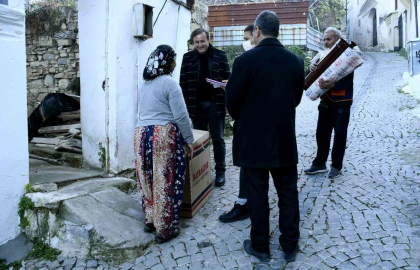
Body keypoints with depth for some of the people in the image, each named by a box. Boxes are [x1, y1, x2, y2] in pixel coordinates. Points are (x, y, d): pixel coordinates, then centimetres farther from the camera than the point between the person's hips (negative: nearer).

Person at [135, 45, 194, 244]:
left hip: (141, 134, 7)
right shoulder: (169, 83, -8)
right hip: (165, 136, -7)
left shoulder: (144, 84, 15)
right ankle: (165, 229, 9)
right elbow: (181, 116, -11)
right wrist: (189, 139, -2)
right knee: (166, 182, 1)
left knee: (148, 179, 16)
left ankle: (150, 220, 28)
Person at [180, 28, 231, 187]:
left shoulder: (220, 55, 1)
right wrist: (185, 105, -2)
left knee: (218, 139, 5)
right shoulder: (188, 58, 4)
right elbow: (183, 83, 4)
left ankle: (220, 171, 15)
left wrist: (228, 103, -6)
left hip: (216, 104, -1)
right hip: (197, 105, 2)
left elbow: (228, 79, 0)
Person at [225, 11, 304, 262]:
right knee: (288, 193, 14)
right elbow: (296, 99, 8)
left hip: (253, 140, -3)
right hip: (285, 139, 4)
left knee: (258, 195, 8)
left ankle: (260, 246, 21)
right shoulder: (296, 61, 0)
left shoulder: (245, 60, -13)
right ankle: (290, 246, 25)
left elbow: (232, 102, -8)